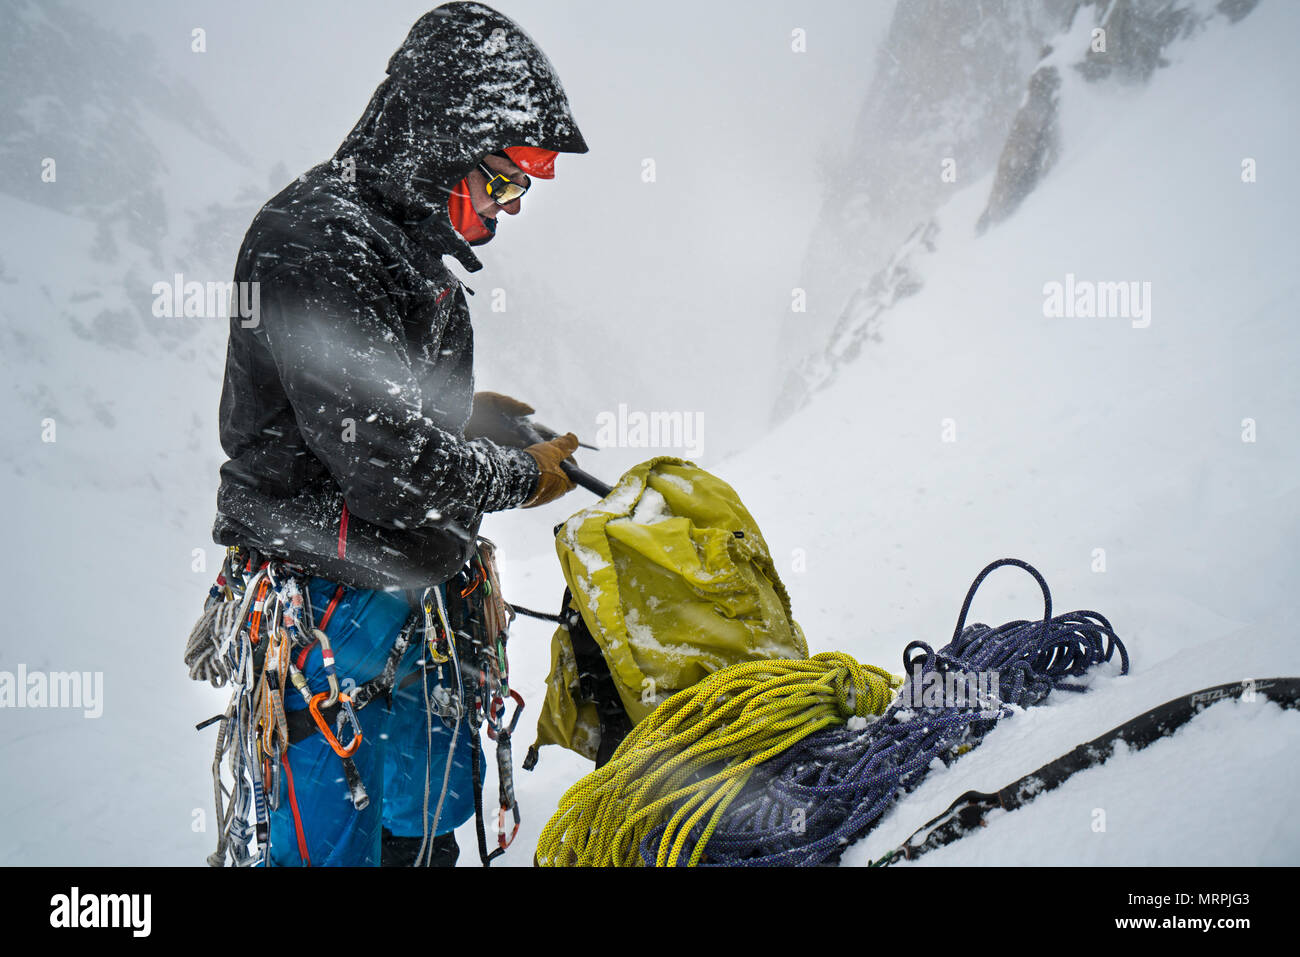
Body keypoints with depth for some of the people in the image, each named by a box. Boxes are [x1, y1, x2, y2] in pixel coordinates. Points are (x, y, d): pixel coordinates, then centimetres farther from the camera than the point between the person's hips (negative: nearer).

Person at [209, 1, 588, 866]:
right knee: (338, 841, 1)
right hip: (333, 609, -10)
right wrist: (520, 476, -13)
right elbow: (383, 458, -27)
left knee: (428, 833, 21)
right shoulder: (318, 242, -21)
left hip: (411, 600, 10)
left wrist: (464, 412, 9)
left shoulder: (404, 237, 10)